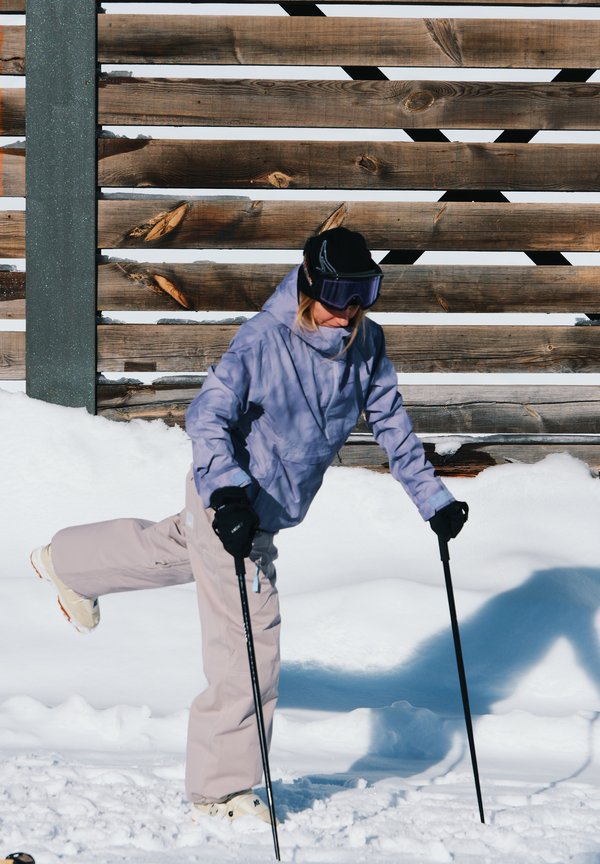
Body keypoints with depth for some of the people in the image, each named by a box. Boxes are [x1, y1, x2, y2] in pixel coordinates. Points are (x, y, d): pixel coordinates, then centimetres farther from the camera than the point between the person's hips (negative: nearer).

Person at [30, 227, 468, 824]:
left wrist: (433, 500, 4)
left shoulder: (366, 344, -6)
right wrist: (228, 491, -41)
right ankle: (221, 791, 11)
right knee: (249, 651, -5)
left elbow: (391, 424, 5)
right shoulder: (263, 339, -25)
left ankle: (70, 561, 60)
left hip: (269, 506, 8)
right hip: (228, 503, -8)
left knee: (175, 550, 35)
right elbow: (208, 417, -26)